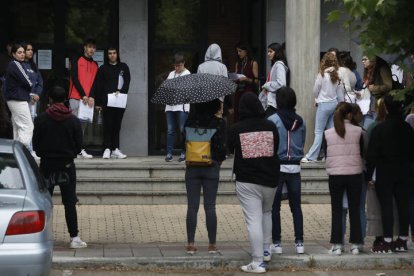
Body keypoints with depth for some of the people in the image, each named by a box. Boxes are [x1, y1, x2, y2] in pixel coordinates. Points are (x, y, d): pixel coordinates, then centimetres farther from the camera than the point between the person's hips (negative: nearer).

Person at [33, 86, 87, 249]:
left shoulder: (41, 119, -7)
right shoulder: (73, 120, -5)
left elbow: (35, 144, -2)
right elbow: (79, 145, 0)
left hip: (47, 164, 0)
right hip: (67, 165, 0)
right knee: (69, 202, 2)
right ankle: (74, 238, -2)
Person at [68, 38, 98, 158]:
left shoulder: (95, 65, 18)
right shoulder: (76, 61, 2)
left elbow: (95, 82, 13)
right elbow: (75, 79, -5)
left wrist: (91, 96, -3)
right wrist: (83, 95, -10)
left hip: (88, 99, 5)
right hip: (76, 98, -5)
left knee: (83, 124, 3)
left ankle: (80, 150, 4)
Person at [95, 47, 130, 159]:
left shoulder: (123, 67, 13)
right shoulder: (103, 68, 8)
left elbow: (127, 81, 5)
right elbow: (98, 86, 5)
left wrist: (120, 91, -14)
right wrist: (98, 103, -1)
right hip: (107, 102, -2)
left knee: (117, 125, 4)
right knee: (107, 125, -6)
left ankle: (115, 149, 7)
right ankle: (107, 149, -7)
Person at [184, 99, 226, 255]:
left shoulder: (191, 121, -4)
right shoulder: (219, 122, -8)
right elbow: (222, 146, -6)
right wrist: (219, 160, 10)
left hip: (192, 168, 1)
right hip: (212, 168, -1)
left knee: (192, 206, 5)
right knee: (210, 207, 5)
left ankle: (190, 244, 3)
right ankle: (212, 244, 6)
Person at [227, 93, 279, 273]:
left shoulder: (236, 129, -8)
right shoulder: (270, 127, -1)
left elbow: (229, 148, 8)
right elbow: (276, 150, 8)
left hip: (246, 181, -4)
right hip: (270, 179, 4)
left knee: (253, 220, -6)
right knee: (266, 212, 26)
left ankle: (258, 262, -9)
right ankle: (266, 250, 28)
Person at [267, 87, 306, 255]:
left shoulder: (272, 120, -11)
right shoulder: (300, 121, 2)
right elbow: (302, 144, 9)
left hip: (277, 166, -4)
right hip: (295, 167, 4)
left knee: (275, 206, 4)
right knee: (296, 206, 9)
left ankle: (276, 243, 3)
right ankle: (299, 242, 6)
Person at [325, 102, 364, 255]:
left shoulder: (328, 133, -3)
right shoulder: (357, 131, -6)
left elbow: (326, 155, 3)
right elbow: (362, 153, 3)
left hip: (335, 175, 0)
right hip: (354, 174, 0)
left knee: (336, 210, 8)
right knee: (354, 209, 9)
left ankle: (337, 244, 4)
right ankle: (355, 244, 9)